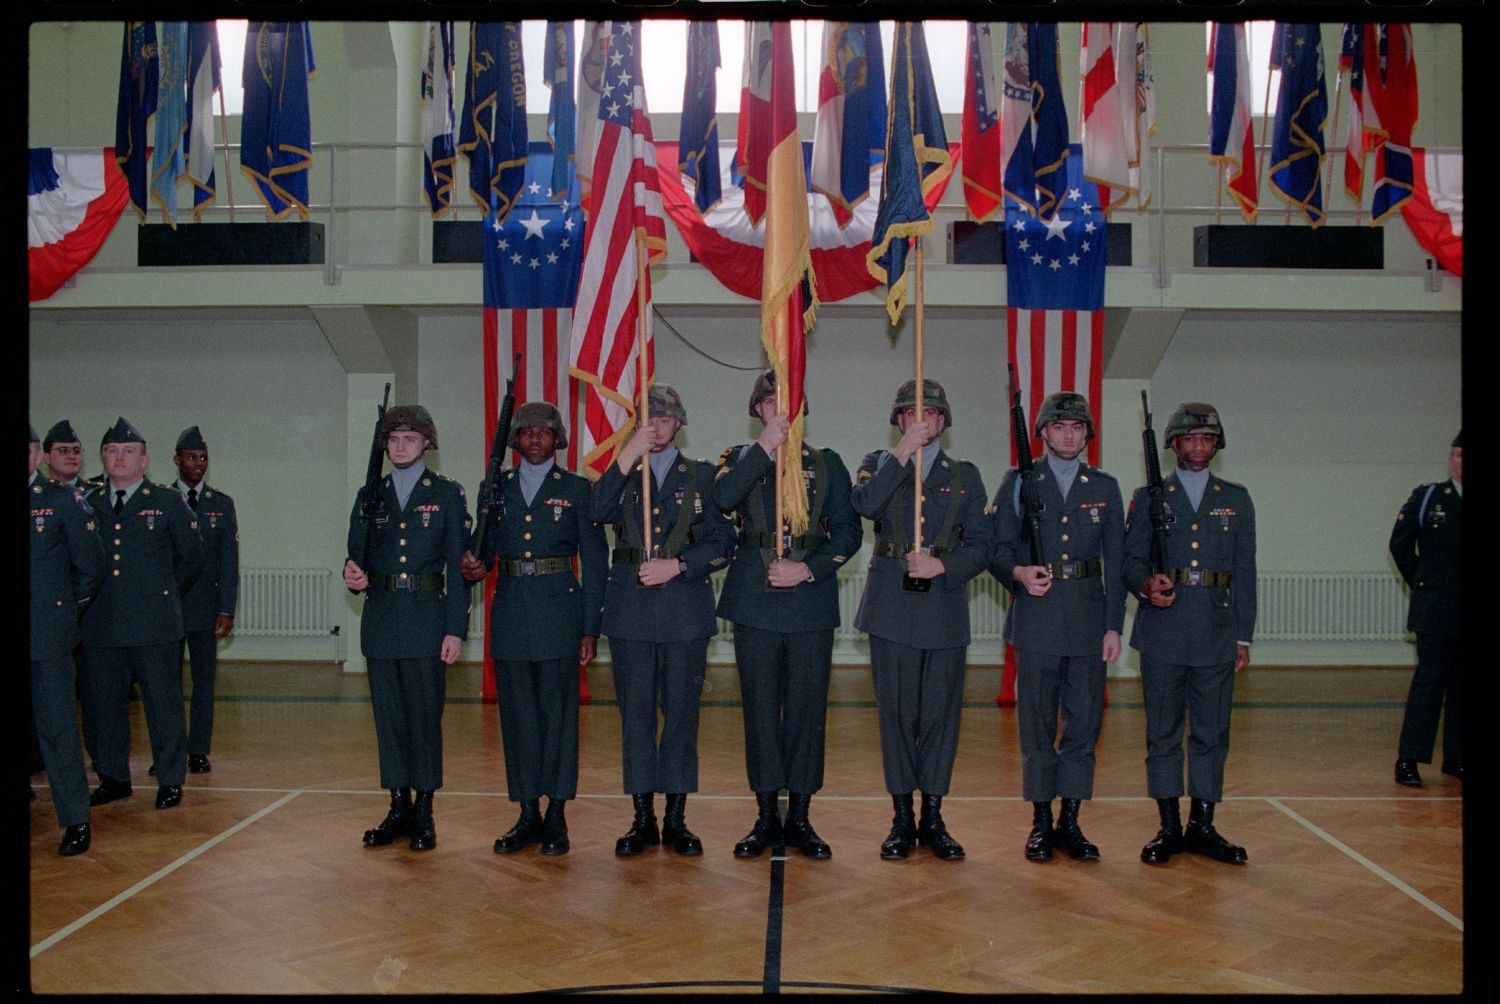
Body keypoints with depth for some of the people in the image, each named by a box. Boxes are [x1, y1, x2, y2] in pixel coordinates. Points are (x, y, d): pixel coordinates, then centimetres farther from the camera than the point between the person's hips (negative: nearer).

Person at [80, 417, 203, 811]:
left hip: (154, 624, -3)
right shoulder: (87, 503, 9)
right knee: (104, 705, 10)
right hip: (100, 625, 3)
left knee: (163, 704, 1)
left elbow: (192, 556, 9)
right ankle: (113, 777, 23)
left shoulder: (168, 501, 3)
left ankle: (170, 781, 11)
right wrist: (89, 595, 9)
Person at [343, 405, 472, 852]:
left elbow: (458, 564, -2)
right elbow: (357, 555, 15)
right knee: (388, 715, 7)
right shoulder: (370, 495, 12)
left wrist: (455, 628, -8)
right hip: (380, 620, 4)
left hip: (426, 618, -4)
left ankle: (424, 814, 7)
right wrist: (353, 574, -11)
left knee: (425, 716, -2)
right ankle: (398, 808, 17)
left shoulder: (447, 494, 2)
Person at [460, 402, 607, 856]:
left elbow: (594, 561, 2)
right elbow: (486, 547, 17)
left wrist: (591, 628, -3)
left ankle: (556, 815, 6)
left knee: (558, 711, -1)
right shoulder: (496, 488, 13)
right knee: (517, 712, 6)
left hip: (558, 610, -3)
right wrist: (476, 566, -9)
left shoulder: (577, 489, 5)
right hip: (510, 611, 3)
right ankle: (528, 813, 14)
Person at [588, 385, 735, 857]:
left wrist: (677, 565, -11)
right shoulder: (621, 474, 11)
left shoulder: (702, 476, 10)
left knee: (682, 711, 3)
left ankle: (676, 819, 13)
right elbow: (597, 512, -11)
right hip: (630, 609, 1)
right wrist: (628, 457, -18)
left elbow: (721, 543, 3)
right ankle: (643, 819, 13)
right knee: (635, 712, 4)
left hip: (686, 609, 0)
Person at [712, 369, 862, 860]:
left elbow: (848, 530, 6)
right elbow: (723, 499, -13)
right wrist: (766, 447, -15)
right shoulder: (740, 459, 10)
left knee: (807, 708, 2)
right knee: (761, 708, 3)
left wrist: (810, 569, -8)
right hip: (756, 600, 0)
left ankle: (799, 818, 12)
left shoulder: (826, 463, 12)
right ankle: (766, 817, 13)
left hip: (810, 601, 0)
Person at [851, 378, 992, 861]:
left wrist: (943, 566, -10)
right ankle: (902, 817, 11)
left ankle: (932, 817, 14)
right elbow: (864, 504, -14)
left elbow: (980, 546, 7)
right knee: (897, 711, 1)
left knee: (941, 712, 3)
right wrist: (902, 454, -16)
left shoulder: (965, 475, 13)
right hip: (892, 608, -1)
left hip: (945, 608, 1)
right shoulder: (879, 464, 10)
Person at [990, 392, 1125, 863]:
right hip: (1036, 617, -2)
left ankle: (1070, 821, 15)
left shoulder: (1105, 487, 11)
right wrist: (1019, 573, -19)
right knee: (1037, 722, 2)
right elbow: (998, 549, 3)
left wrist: (1114, 625, 3)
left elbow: (1115, 562, 9)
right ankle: (1041, 822, 13)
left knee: (1085, 721, 4)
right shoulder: (1018, 483, 6)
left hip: (1088, 618, 2)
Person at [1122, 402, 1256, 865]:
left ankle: (1202, 826, 14)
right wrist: (1146, 585, -18)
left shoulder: (1235, 499, 13)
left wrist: (1243, 636, 5)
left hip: (1217, 632, 1)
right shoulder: (1148, 497, 9)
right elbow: (1131, 559, 5)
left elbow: (1245, 571, 11)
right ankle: (1169, 827, 10)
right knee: (1163, 731, 2)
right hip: (1162, 631, -1)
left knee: (1212, 732, 4)